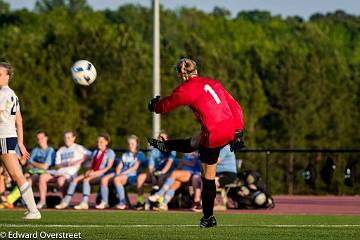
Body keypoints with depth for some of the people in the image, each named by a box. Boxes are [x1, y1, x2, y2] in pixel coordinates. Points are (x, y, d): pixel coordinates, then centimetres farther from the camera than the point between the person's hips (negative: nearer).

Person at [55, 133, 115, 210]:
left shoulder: (110, 152, 3)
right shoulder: (95, 152, 24)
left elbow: (109, 167, -8)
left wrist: (95, 172, -17)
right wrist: (90, 171, -4)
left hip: (101, 174, -7)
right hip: (92, 174, 7)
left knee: (85, 180, -33)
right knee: (75, 179, -14)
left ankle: (84, 203, -43)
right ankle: (66, 202, -18)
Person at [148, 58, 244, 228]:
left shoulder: (185, 90, -6)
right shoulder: (212, 83, 12)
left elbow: (165, 105, 10)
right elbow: (235, 107, 12)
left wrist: (154, 105, 33)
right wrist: (238, 133, 16)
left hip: (214, 134, -7)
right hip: (230, 129, 7)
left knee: (208, 176, 9)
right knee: (194, 142, 32)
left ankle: (208, 218, 18)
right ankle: (164, 146, 56)